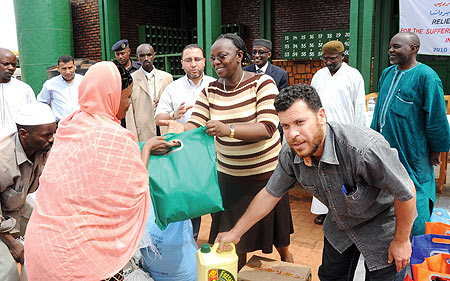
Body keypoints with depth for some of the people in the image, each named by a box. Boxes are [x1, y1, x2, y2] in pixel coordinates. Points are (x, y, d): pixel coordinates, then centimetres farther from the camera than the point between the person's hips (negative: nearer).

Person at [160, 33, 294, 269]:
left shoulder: (262, 83, -14)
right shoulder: (210, 91, -1)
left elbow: (267, 128, -25)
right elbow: (195, 125, -9)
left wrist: (228, 129, -40)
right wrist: (180, 128, -33)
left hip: (266, 172, -2)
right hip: (229, 176, 3)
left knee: (274, 229, 19)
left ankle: (286, 257, 49)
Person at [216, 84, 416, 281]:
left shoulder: (364, 149, -41)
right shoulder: (290, 153, -21)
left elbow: (406, 192, -26)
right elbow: (270, 194, -6)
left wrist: (401, 241, -13)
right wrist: (235, 233, -1)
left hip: (380, 227, -4)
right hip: (339, 225, 5)